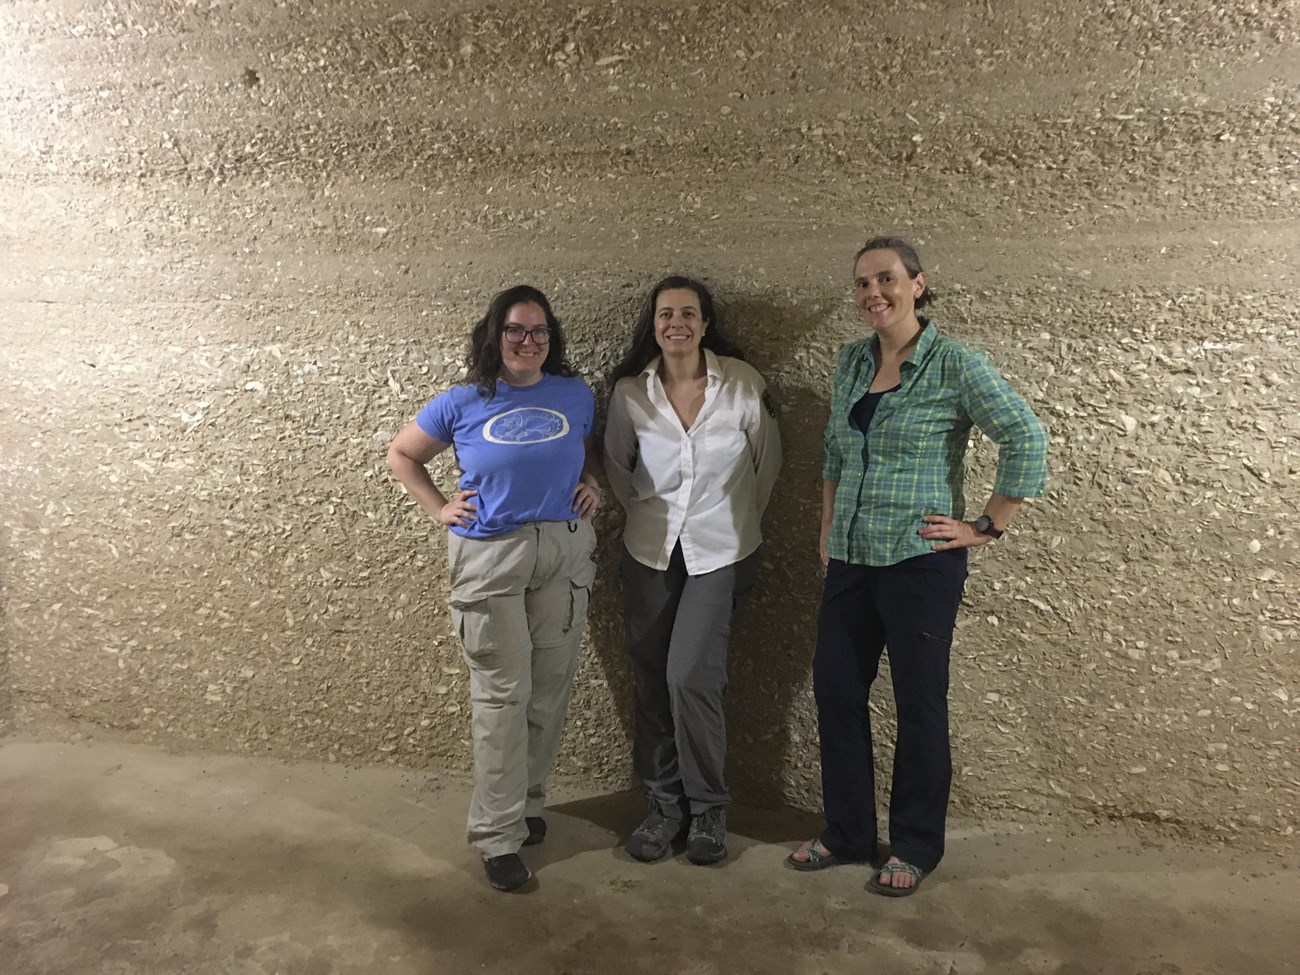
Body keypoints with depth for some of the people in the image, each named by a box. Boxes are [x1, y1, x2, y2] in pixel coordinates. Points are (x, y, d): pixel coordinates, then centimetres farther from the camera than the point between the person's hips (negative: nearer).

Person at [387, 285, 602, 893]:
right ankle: (498, 836, 10)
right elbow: (401, 455, 13)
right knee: (502, 694, -2)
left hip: (564, 551, 3)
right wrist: (439, 509, 3)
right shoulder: (463, 404, -1)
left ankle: (527, 804, 31)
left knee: (550, 687, 10)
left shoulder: (577, 397, 5)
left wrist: (593, 485, 6)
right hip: (489, 557, -3)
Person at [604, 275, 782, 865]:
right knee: (650, 681, 6)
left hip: (719, 552, -3)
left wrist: (741, 521, 9)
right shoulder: (630, 392, -5)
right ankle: (663, 803, 24)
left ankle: (707, 808, 11)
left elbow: (767, 461, 3)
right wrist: (645, 509, 10)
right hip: (649, 551, 3)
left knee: (691, 677, -11)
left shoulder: (742, 384, -10)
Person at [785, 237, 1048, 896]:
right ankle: (847, 833, 29)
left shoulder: (956, 365, -10)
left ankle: (916, 847, 25)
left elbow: (1026, 441, -13)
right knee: (835, 690, 11)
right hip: (851, 558, 6)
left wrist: (987, 528, -12)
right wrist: (828, 529, 15)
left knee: (919, 702, 6)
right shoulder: (851, 361, 9)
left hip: (921, 561, -6)